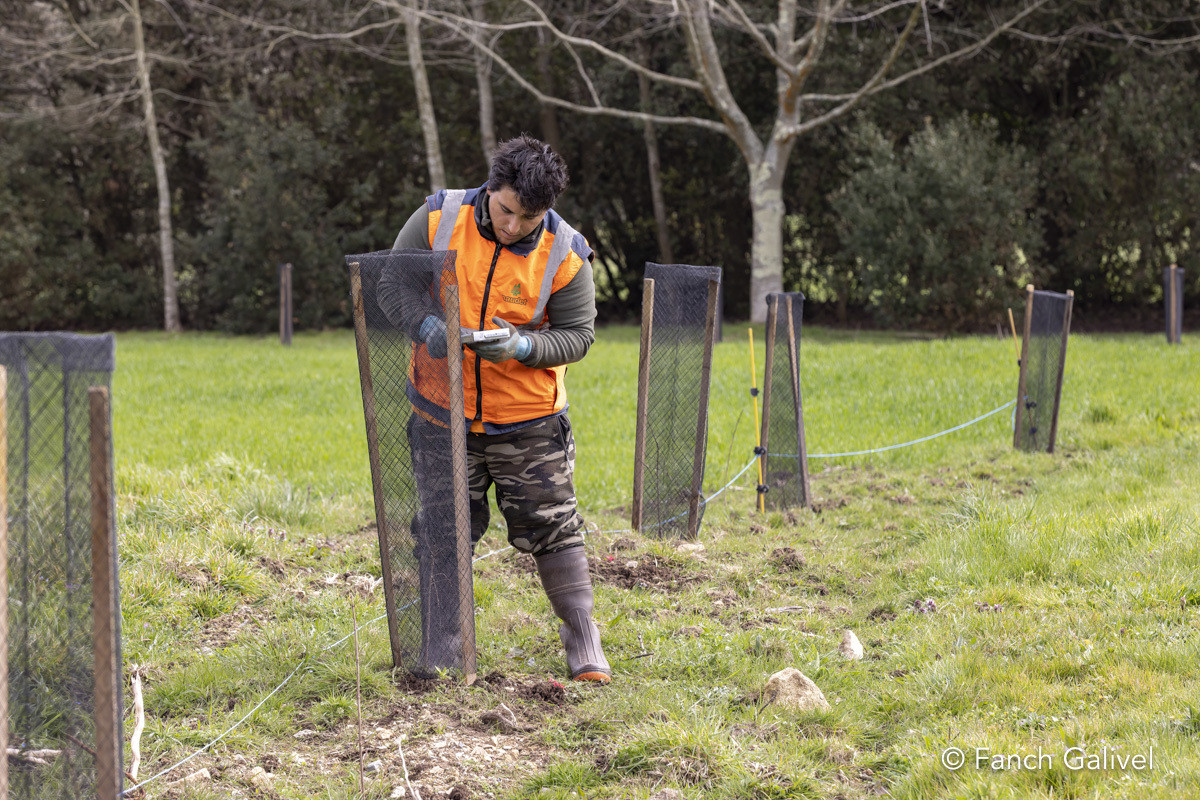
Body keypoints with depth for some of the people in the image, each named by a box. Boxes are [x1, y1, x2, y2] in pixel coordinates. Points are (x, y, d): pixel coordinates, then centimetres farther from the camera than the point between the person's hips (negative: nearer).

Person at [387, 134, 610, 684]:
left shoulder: (564, 255, -12)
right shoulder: (438, 220, -10)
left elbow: (577, 335, -6)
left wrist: (521, 345, -24)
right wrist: (424, 326, -20)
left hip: (527, 418, -1)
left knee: (552, 528, 3)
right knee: (442, 530, 7)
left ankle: (582, 639, 16)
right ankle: (440, 653, 18)